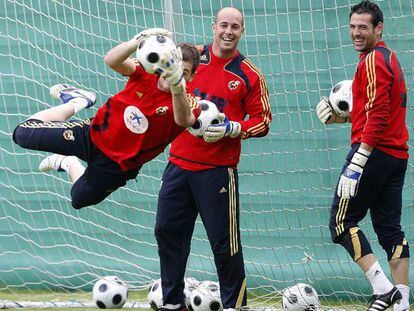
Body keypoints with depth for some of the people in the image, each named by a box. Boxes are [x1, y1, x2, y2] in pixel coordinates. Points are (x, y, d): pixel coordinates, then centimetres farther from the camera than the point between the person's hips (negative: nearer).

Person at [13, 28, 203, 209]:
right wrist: (137, 42, -54)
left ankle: (69, 164, 44)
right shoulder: (145, 74, -15)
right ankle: (75, 102, 26)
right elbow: (111, 60, -32)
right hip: (94, 133, 1)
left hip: (116, 164, -1)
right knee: (24, 134, 0)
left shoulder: (185, 102, -24)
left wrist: (177, 84, -71)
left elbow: (184, 120, -50)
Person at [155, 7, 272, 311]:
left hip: (217, 169, -4)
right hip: (179, 160, 4)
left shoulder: (249, 75, -3)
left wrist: (233, 128, -17)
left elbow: (263, 122, -2)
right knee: (167, 230, 8)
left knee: (223, 240, -4)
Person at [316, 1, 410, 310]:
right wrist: (344, 116, 16)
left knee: (342, 221, -4)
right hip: (397, 155, 10)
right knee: (390, 229, 8)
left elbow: (378, 116, -20)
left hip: (374, 152, -9)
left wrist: (358, 162, -23)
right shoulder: (389, 58, 19)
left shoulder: (373, 60, -12)